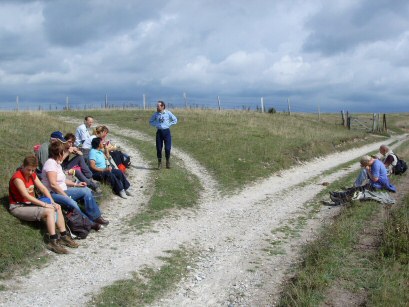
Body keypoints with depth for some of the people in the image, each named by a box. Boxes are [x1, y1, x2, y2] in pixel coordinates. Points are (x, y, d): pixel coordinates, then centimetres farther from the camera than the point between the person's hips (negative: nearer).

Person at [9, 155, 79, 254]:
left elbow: (43, 188, 4)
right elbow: (26, 196, -27)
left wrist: (53, 202, -10)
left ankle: (63, 237, -2)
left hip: (30, 203, 8)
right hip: (18, 207, -8)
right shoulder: (17, 177, -19)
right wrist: (45, 204, -27)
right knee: (49, 211, -25)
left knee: (57, 208, -6)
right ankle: (53, 242, -26)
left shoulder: (32, 175, 6)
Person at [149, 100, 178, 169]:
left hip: (166, 131, -2)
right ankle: (159, 163, 15)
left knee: (167, 148, -5)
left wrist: (168, 124, -4)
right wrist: (156, 124, 0)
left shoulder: (168, 113, -2)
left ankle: (168, 162, 15)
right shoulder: (155, 114, 4)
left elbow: (175, 120, 6)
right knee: (159, 148, 2)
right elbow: (150, 121, 17)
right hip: (159, 132, 2)